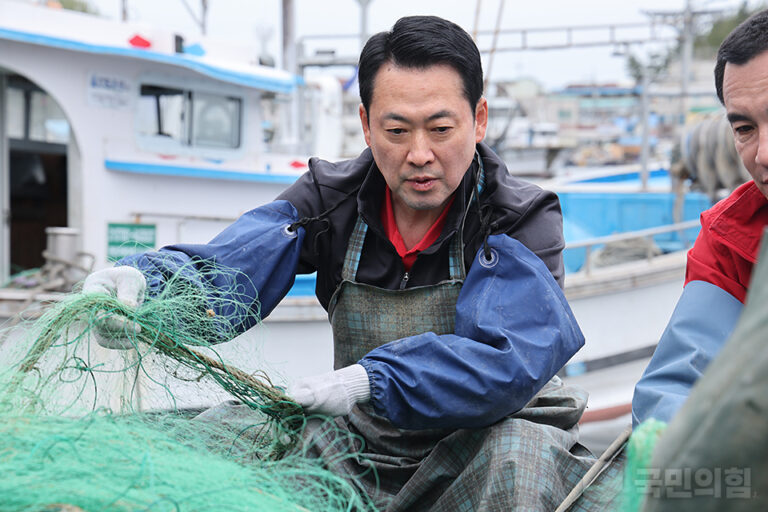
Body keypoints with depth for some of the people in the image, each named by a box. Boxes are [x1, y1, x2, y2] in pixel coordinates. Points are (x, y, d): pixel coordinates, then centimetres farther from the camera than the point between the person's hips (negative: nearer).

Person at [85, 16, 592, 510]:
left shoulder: (523, 221, -13)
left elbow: (510, 361, -29)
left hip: (486, 436, -3)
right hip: (359, 444, 3)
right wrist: (145, 280, -40)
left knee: (525, 454, -36)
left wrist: (374, 380, -44)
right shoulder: (331, 198, -2)